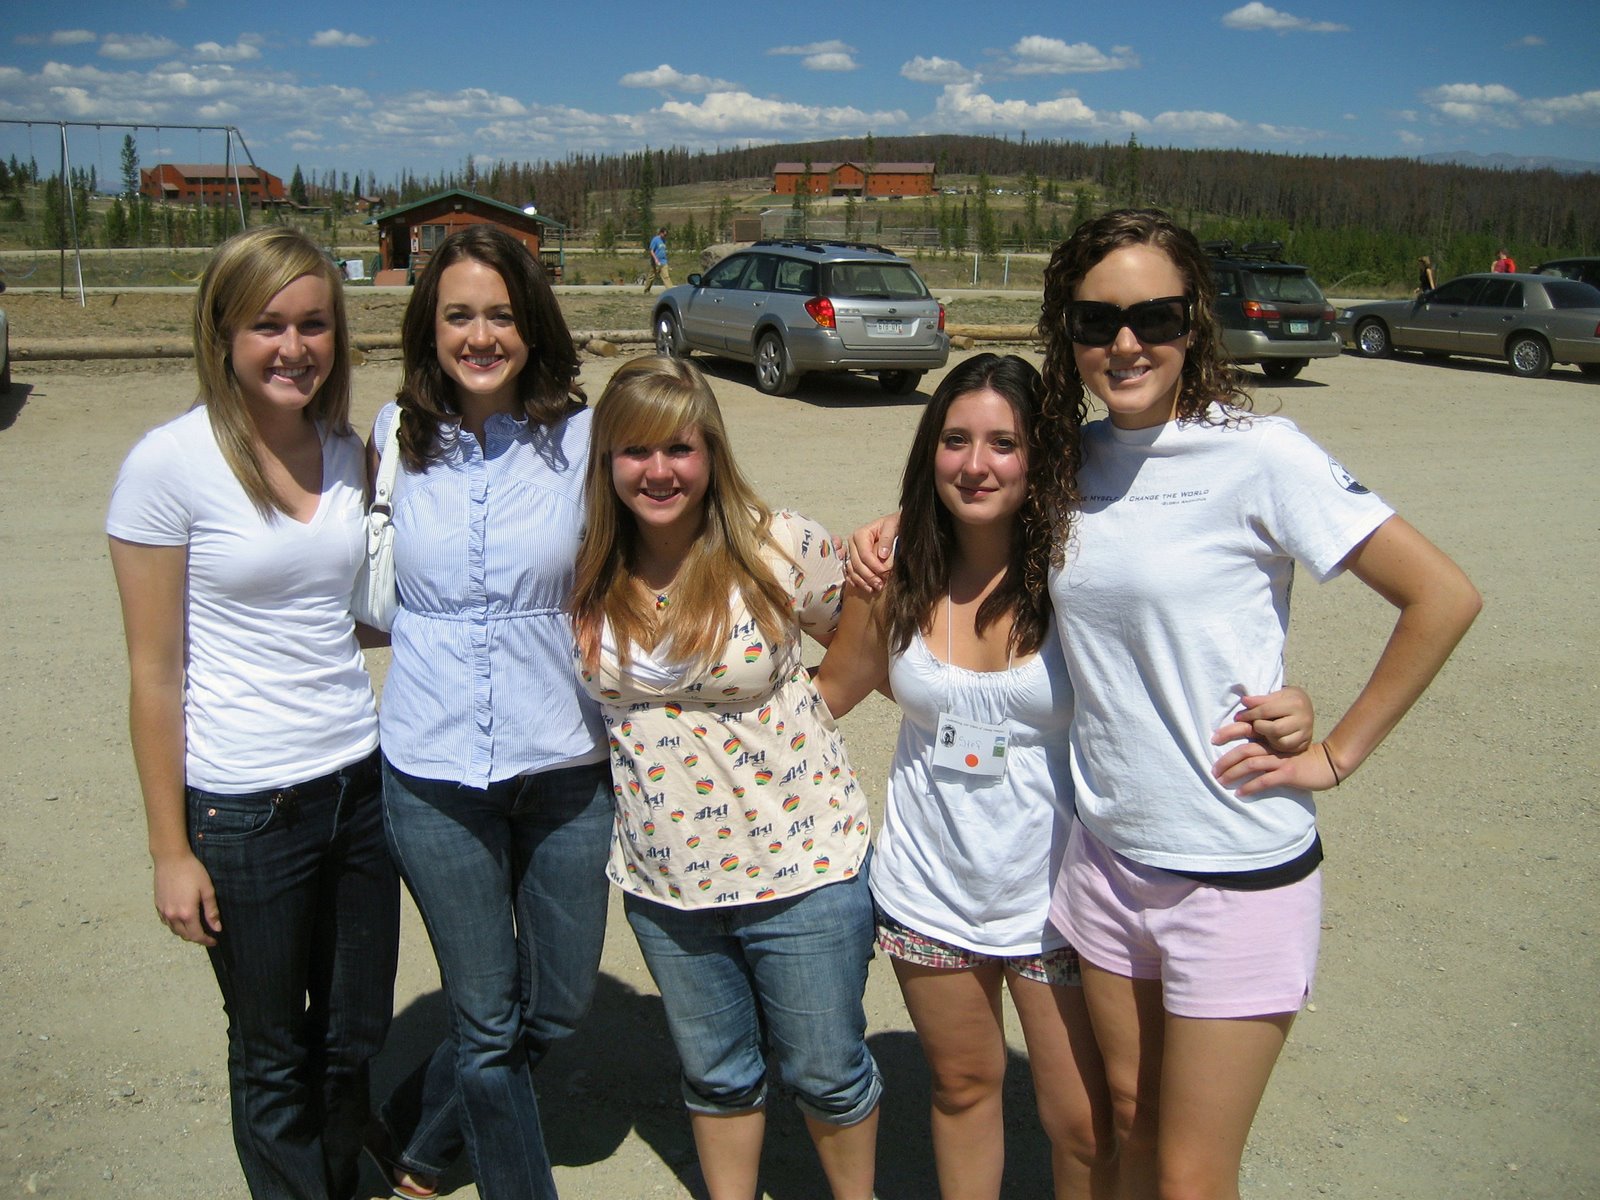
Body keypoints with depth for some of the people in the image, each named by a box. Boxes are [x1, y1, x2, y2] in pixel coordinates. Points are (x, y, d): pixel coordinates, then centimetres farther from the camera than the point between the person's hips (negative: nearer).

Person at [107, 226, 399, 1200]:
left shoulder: (347, 451, 3)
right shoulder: (172, 464, -12)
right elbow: (155, 673, -9)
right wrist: (172, 851, -8)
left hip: (360, 779, 5)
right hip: (243, 806, -5)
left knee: (357, 1039, 19)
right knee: (275, 1057, 14)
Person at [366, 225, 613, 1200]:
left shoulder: (583, 438, -6)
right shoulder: (397, 436, -2)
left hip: (565, 764, 1)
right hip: (434, 773, 0)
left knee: (562, 1002, 15)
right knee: (489, 1020, 9)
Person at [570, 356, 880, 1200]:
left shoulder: (781, 546, -14)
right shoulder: (587, 575, -5)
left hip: (800, 867, -3)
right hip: (664, 879, 3)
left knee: (827, 1072, 15)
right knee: (715, 1076, 23)